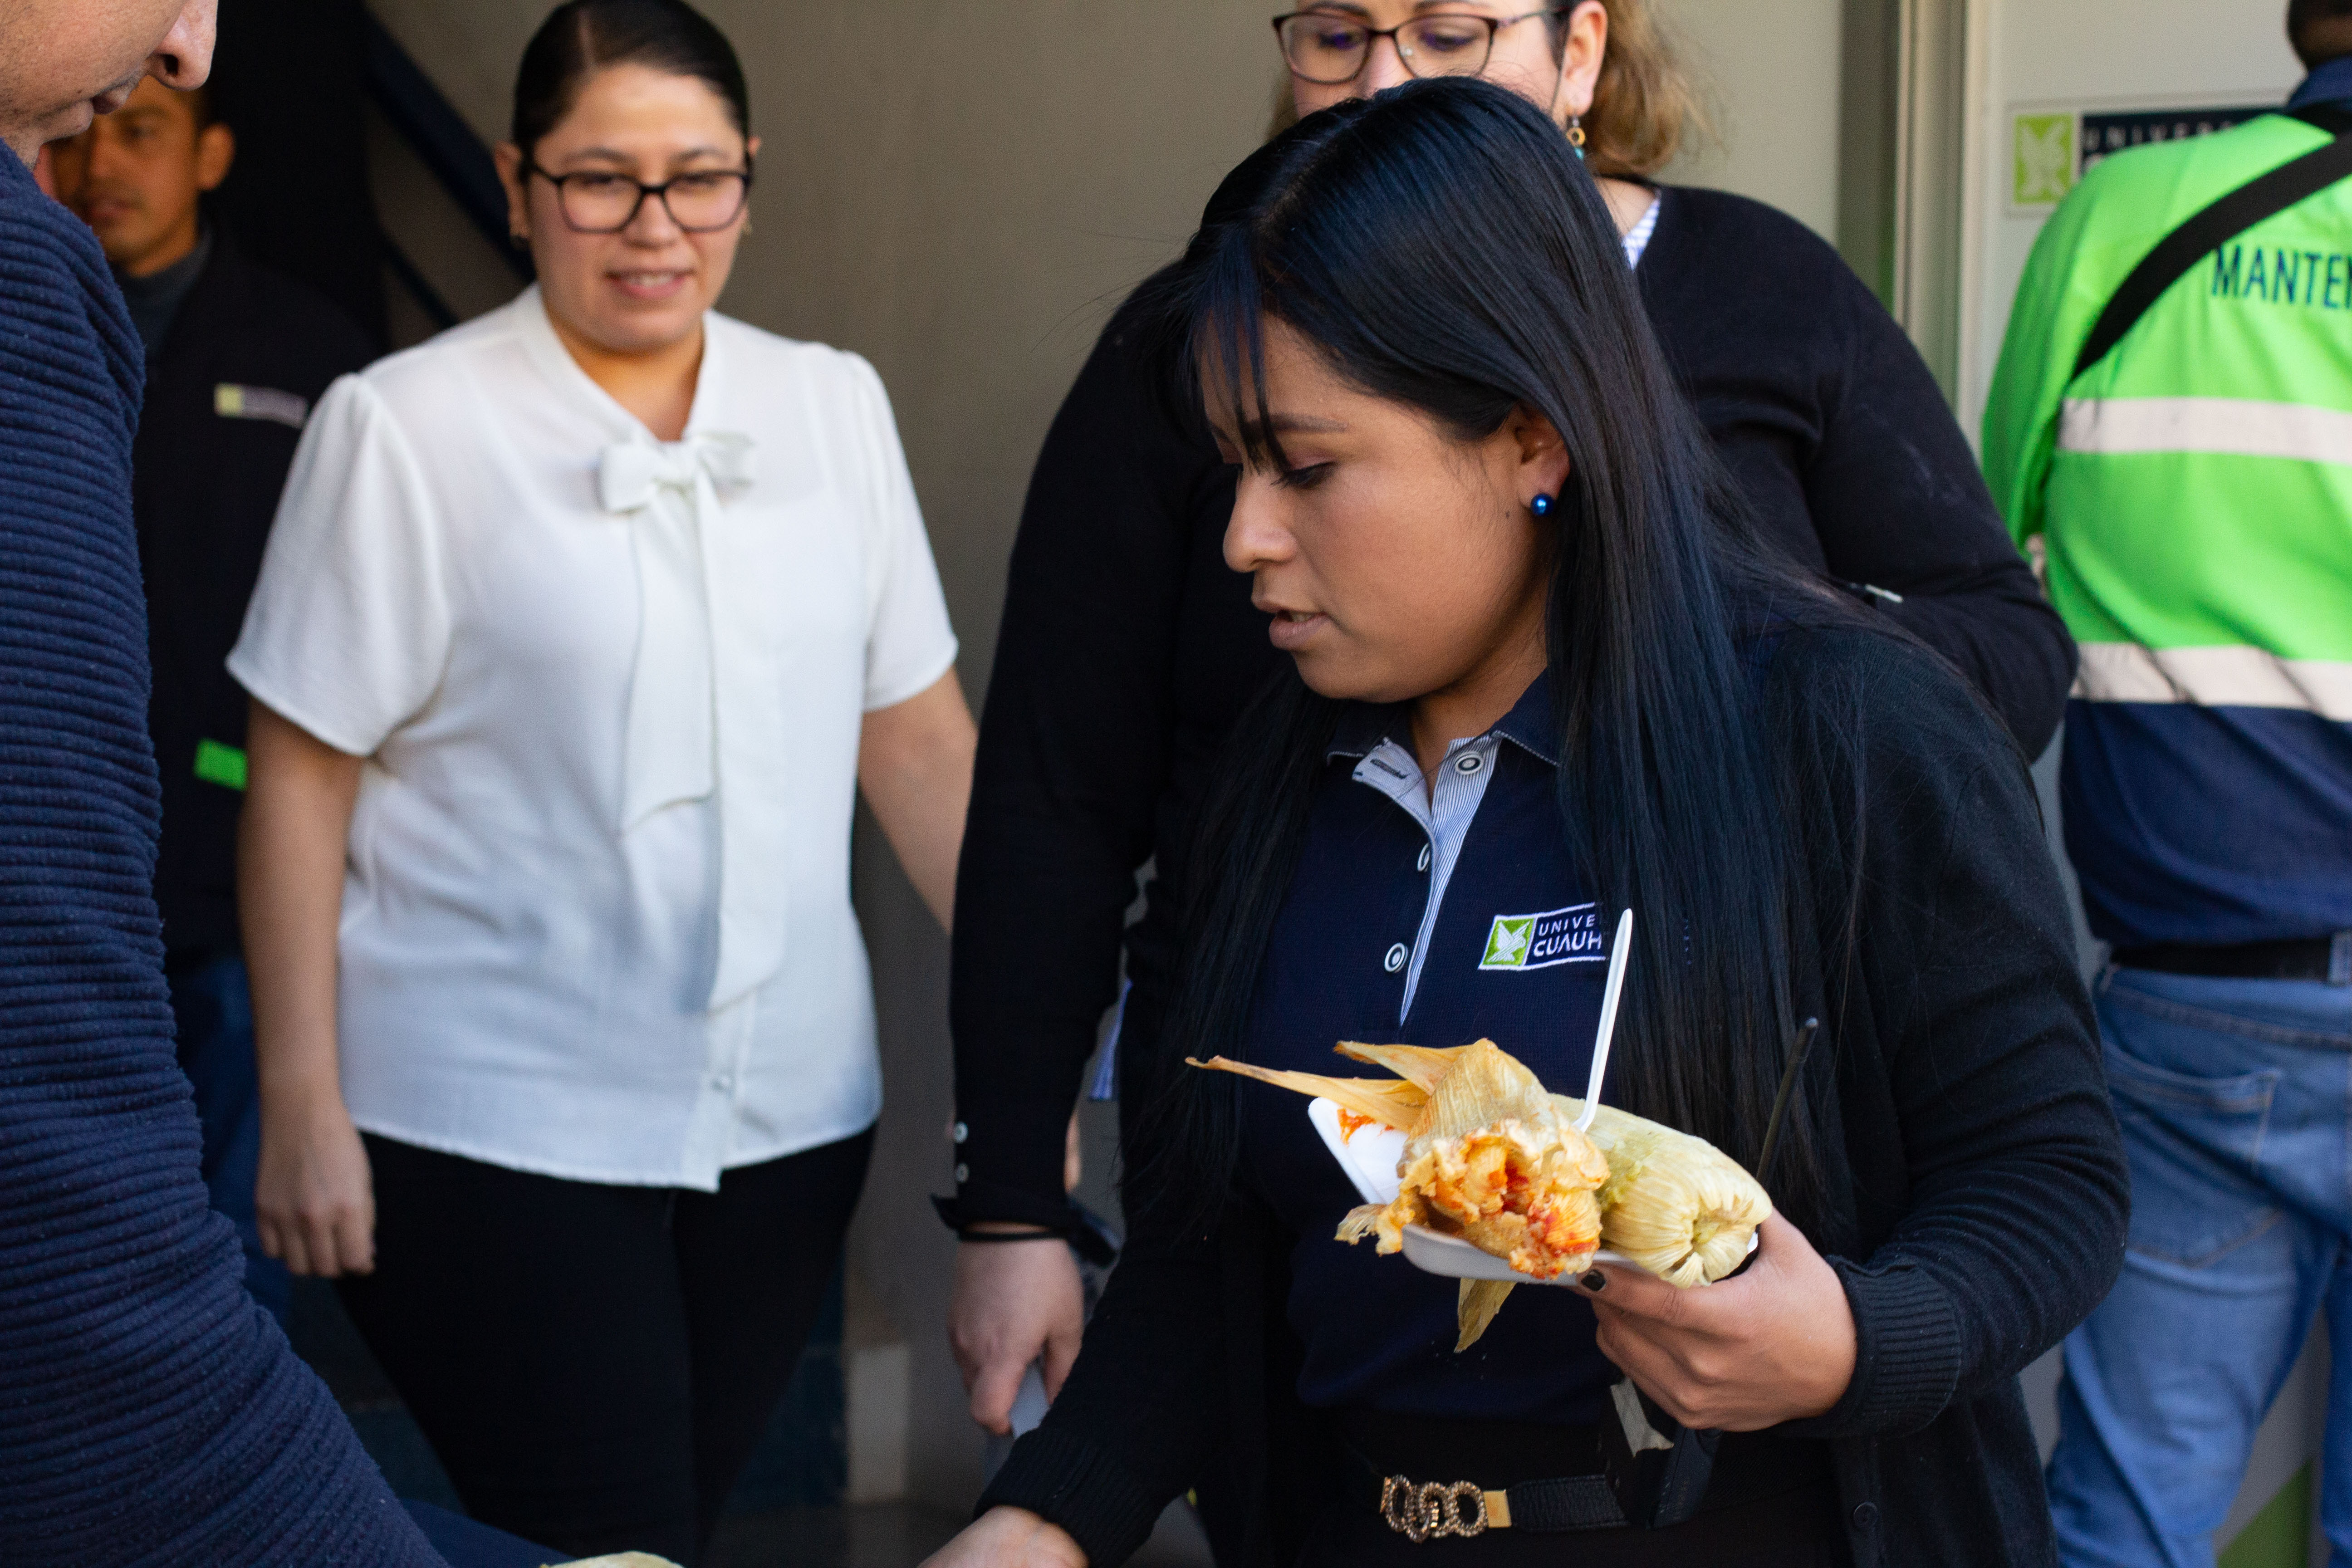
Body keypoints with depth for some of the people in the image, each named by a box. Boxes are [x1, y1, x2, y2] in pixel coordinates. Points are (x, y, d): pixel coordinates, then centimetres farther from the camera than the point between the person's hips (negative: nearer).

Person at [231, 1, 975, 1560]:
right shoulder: (406, 427, -4)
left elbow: (919, 738, 9)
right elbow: (301, 784, -4)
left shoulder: (834, 404, 8)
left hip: (786, 1122, 4)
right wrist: (304, 1110, -7)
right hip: (494, 1134, -4)